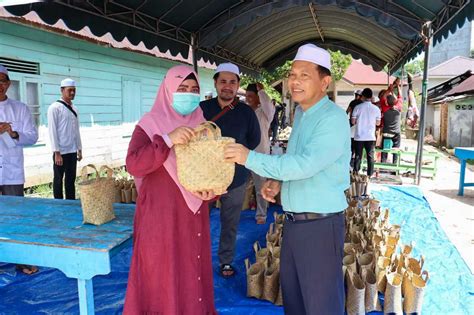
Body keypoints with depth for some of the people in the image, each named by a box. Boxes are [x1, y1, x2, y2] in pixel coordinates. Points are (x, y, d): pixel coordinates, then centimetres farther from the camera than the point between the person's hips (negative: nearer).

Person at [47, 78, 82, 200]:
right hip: (61, 152, -6)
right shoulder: (55, 108, -9)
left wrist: (79, 150, 13)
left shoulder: (74, 109, 11)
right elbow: (52, 131, -12)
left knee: (71, 180, 13)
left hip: (72, 151, 6)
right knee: (58, 180, 5)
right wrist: (57, 153, -16)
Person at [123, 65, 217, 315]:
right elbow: (133, 165, -19)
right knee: (162, 276, 5)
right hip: (160, 217, -4)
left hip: (194, 216, 5)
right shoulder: (149, 125, -7)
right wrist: (167, 140, -30)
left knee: (193, 273, 14)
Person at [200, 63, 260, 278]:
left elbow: (254, 139, 12)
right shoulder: (202, 108, -4)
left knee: (230, 224, 13)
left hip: (236, 179, 1)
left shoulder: (246, 112, -1)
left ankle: (226, 261, 31)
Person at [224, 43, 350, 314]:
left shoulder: (334, 118, -18)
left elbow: (304, 164, -29)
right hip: (294, 221, 9)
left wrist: (249, 157, -25)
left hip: (320, 225, -8)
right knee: (291, 293, 22)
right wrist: (278, 181, 3)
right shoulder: (301, 114, 11)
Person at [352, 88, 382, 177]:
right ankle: (369, 175, 10)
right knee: (370, 157, 8)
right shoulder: (376, 108, -3)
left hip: (359, 136, 0)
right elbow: (378, 123, 4)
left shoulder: (358, 107, -6)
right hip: (371, 137, 0)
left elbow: (353, 122, -3)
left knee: (358, 156, 8)